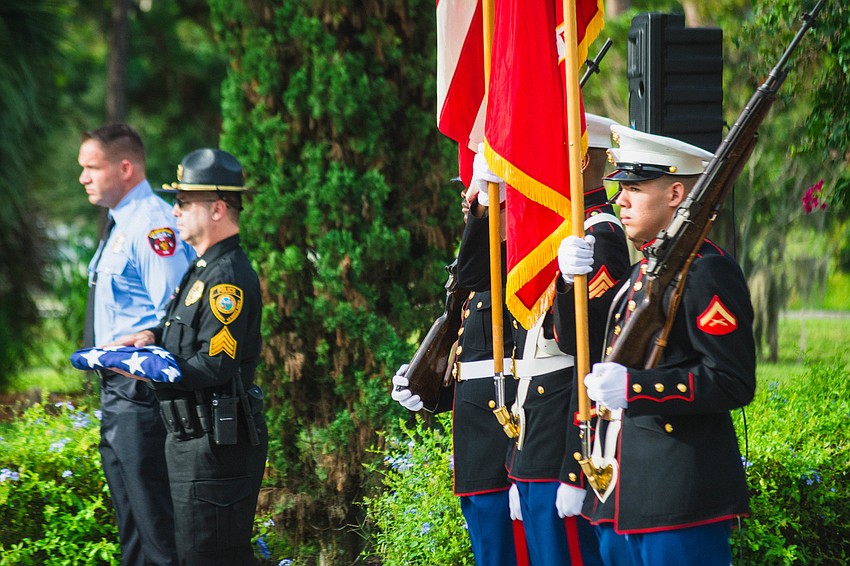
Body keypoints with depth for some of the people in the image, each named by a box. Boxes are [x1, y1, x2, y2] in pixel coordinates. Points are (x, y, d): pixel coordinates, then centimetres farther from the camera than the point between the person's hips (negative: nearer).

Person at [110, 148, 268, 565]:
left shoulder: (229, 278, -19)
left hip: (217, 447, -11)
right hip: (192, 438, 11)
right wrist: (151, 337, 6)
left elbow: (214, 367, -24)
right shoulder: (203, 268, 14)